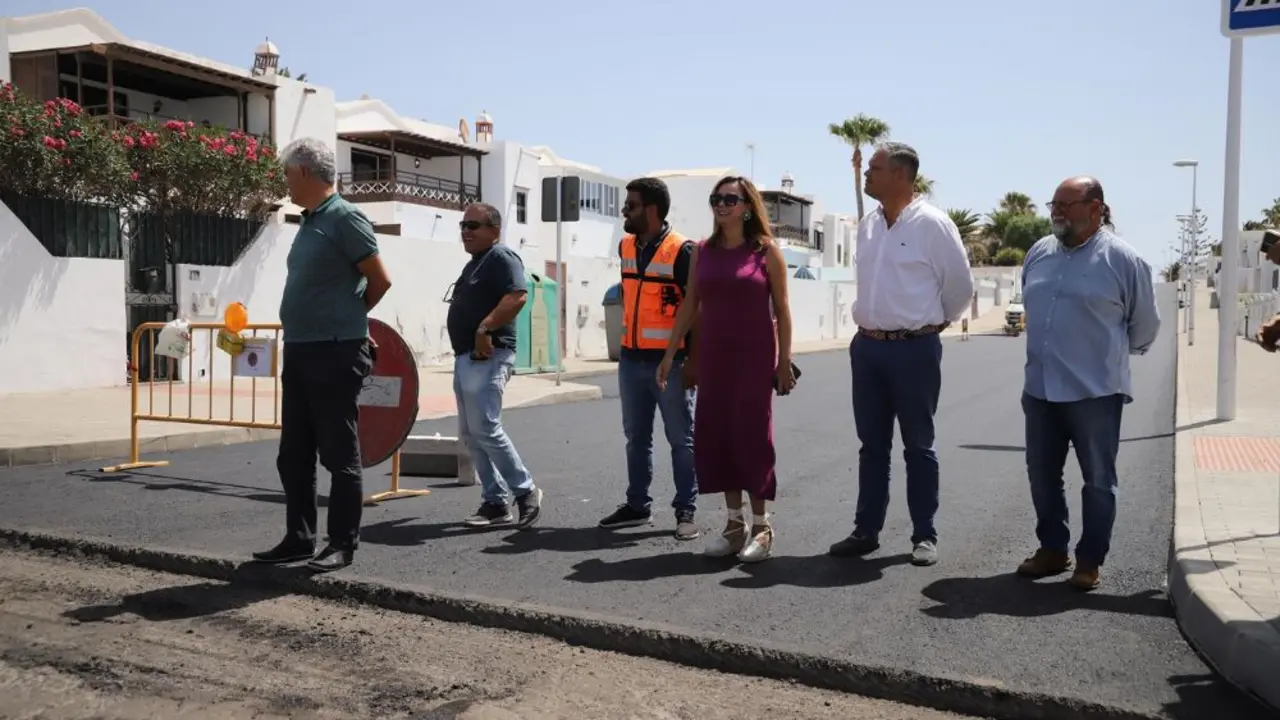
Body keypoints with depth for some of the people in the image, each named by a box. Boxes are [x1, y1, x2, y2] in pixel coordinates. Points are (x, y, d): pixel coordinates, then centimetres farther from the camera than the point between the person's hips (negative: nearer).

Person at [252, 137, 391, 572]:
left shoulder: (344, 218, -11)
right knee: (293, 456, 13)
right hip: (299, 352, 9)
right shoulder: (310, 221, 15)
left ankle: (342, 546, 9)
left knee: (339, 456, 0)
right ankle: (299, 539, 23)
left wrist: (349, 317, 5)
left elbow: (380, 281, -9)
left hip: (335, 354, -9)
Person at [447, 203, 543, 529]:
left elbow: (518, 296, -24)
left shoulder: (502, 258, -8)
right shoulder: (474, 264, 22)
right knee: (470, 435, 9)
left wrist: (485, 328, -27)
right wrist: (463, 354, 19)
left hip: (487, 357, -10)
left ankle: (525, 491, 0)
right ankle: (495, 503, 14)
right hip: (465, 357, 11)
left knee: (486, 429, -14)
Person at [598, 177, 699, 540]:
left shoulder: (681, 250, -11)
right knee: (636, 437, 14)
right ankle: (637, 505, 24)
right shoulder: (626, 247, 10)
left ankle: (686, 511, 10)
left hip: (669, 361, -7)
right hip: (631, 359, 7)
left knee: (680, 439, 2)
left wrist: (693, 360, -16)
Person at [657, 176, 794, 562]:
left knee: (751, 435, -1)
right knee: (714, 436, 5)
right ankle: (734, 522, 18)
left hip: (753, 357, -4)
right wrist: (670, 353, 8)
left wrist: (784, 362, -5)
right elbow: (689, 306, 10)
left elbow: (781, 311, -2)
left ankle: (761, 526, 11)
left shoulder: (767, 251, -2)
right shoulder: (703, 251, 8)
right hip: (713, 357, 4)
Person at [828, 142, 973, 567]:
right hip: (867, 346, 6)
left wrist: (934, 323, 7)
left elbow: (960, 285, -2)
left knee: (918, 446, 5)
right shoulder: (868, 225, 8)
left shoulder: (932, 224, -10)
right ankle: (866, 531, 20)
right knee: (872, 445, 11)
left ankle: (924, 536, 16)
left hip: (914, 349, -6)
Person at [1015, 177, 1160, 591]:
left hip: (1095, 390, -5)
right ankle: (1052, 549, 26)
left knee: (1098, 480, 6)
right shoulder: (1039, 254, 8)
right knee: (1042, 474, 12)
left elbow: (1145, 324, 3)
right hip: (1040, 388, 6)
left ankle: (1090, 560, 18)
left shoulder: (1123, 260, -8)